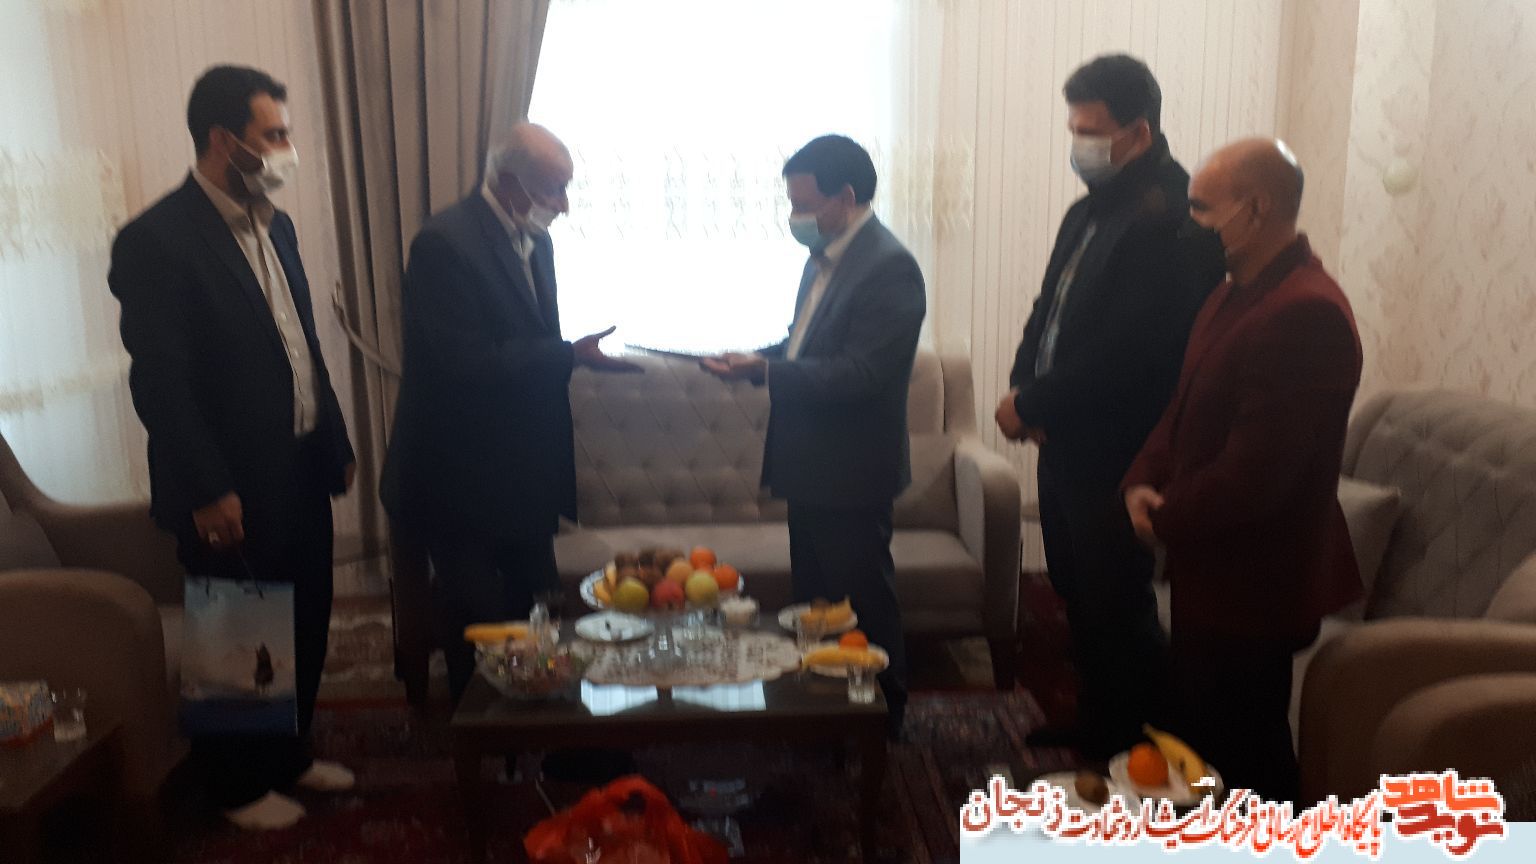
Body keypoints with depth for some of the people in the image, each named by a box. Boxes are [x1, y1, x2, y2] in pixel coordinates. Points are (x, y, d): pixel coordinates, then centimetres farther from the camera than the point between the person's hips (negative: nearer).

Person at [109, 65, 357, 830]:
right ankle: (238, 785, 31)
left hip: (299, 474, 7)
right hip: (232, 493, -7)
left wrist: (336, 442, 13)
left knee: (305, 627, 18)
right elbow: (158, 382, -18)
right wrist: (208, 492, -19)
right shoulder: (156, 240, -16)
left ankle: (289, 754, 39)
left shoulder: (274, 225, 9)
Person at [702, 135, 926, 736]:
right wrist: (760, 359, -1)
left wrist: (763, 370, -27)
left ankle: (881, 722, 25)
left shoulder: (889, 268, -20)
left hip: (852, 475, -9)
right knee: (813, 600, 20)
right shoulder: (824, 259, 9)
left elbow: (859, 373, -26)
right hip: (812, 467, 9)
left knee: (863, 607, 6)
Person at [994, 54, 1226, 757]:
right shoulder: (1089, 211, 12)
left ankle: (1136, 748, 20)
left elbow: (1128, 348, -23)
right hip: (1066, 442, 9)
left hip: (1116, 454, -9)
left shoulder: (1170, 216, -17)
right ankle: (1096, 725, 36)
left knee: (1116, 608, 1)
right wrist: (1026, 393, 0)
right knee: (1080, 596, 19)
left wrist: (1032, 404, -15)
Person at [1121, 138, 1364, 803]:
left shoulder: (1306, 313, -24)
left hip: (1253, 580, -9)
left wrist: (1167, 521, -13)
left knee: (1242, 752, 5)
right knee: (1200, 730, 22)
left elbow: (1254, 468, -27)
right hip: (1211, 570, 10)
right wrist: (1143, 481, -3)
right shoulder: (1235, 294, 8)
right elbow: (1185, 407, 14)